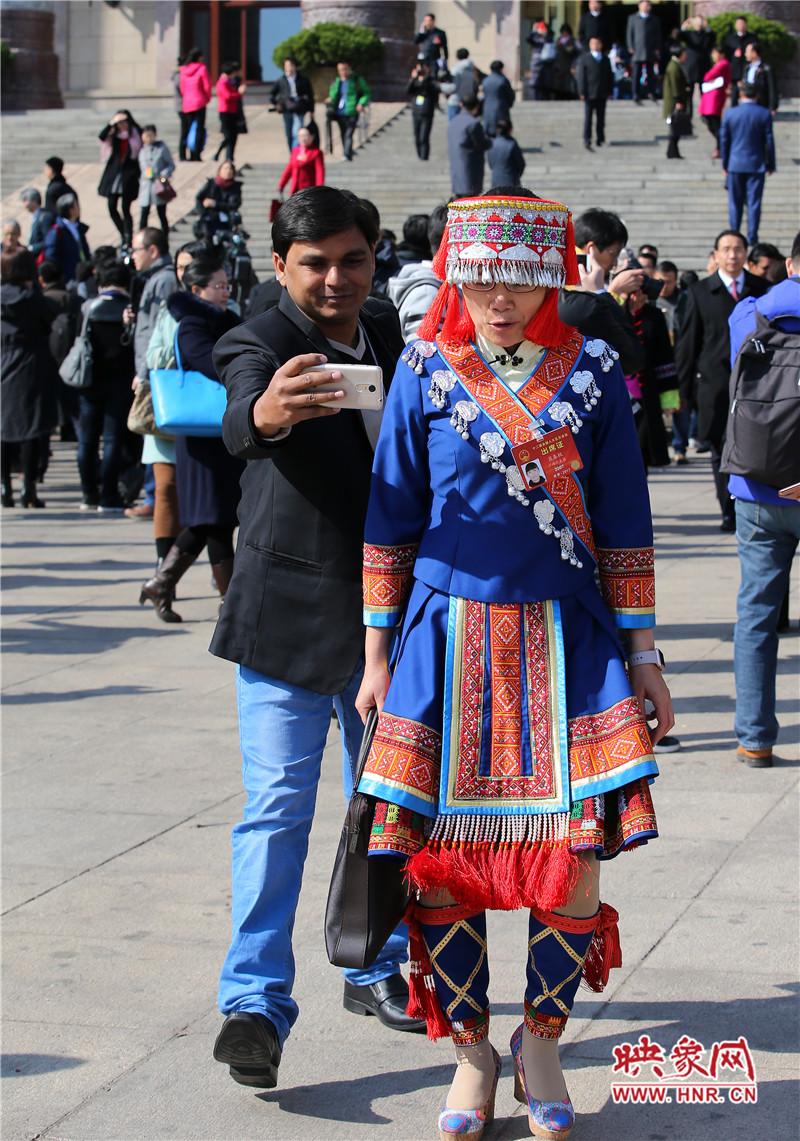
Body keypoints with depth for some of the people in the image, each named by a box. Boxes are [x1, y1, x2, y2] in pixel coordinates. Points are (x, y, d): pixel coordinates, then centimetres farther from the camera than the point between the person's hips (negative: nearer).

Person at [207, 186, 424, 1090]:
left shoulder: (388, 333, 7)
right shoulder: (259, 346, -12)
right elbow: (242, 420, -35)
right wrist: (266, 412, -59)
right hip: (288, 615, -6)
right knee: (278, 806, -11)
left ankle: (376, 970, 31)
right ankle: (255, 1003, -9)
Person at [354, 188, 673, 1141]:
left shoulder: (592, 375, 2)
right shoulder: (423, 373, 2)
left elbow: (624, 526, 6)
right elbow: (390, 521, 6)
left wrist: (641, 654, 6)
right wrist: (377, 652, 5)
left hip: (564, 637, 0)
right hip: (448, 639, 0)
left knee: (574, 854, -5)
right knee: (443, 857, 1)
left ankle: (541, 1041, 18)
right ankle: (470, 1052, 20)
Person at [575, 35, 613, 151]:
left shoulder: (605, 59, 14)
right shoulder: (583, 59, 1)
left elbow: (610, 76, 16)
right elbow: (580, 76, -3)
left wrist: (609, 91, 8)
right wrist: (582, 92, -10)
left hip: (602, 94, 4)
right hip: (590, 94, -4)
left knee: (601, 118, 7)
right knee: (588, 118, -2)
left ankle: (600, 139, 13)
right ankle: (587, 140, 0)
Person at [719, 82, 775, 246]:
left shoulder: (730, 114, -3)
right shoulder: (764, 114, -6)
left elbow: (724, 140, 3)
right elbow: (769, 141, -2)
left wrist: (724, 164, 13)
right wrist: (771, 164, 8)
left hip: (736, 165, 1)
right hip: (757, 165, -1)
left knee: (735, 202, 9)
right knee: (754, 203, 2)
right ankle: (752, 237, 1)